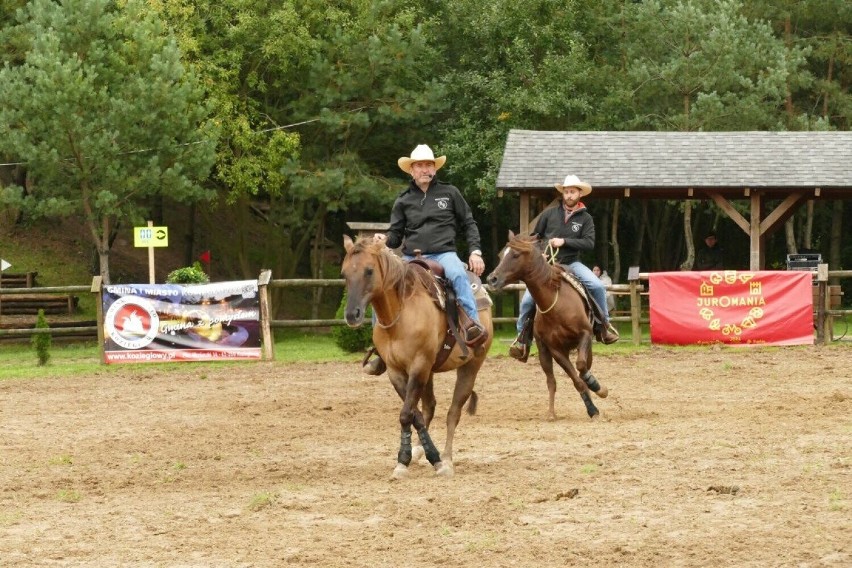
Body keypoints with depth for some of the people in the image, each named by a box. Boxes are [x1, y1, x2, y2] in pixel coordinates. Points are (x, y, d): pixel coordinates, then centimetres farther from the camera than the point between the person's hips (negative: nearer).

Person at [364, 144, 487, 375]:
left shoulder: (450, 193, 10)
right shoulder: (403, 201, 14)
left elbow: (469, 224, 14)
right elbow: (396, 234, 15)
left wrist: (475, 251, 1)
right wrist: (385, 239, -8)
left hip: (443, 254, -3)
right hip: (411, 258, 3)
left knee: (458, 275, -38)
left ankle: (474, 325, -44)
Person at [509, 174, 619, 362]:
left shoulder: (585, 218, 2)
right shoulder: (549, 213, 3)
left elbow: (589, 243, -10)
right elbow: (535, 237, 13)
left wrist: (564, 242, -17)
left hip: (571, 263, 0)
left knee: (598, 286, -22)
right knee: (528, 299, -13)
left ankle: (604, 324, -2)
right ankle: (522, 338, 5)